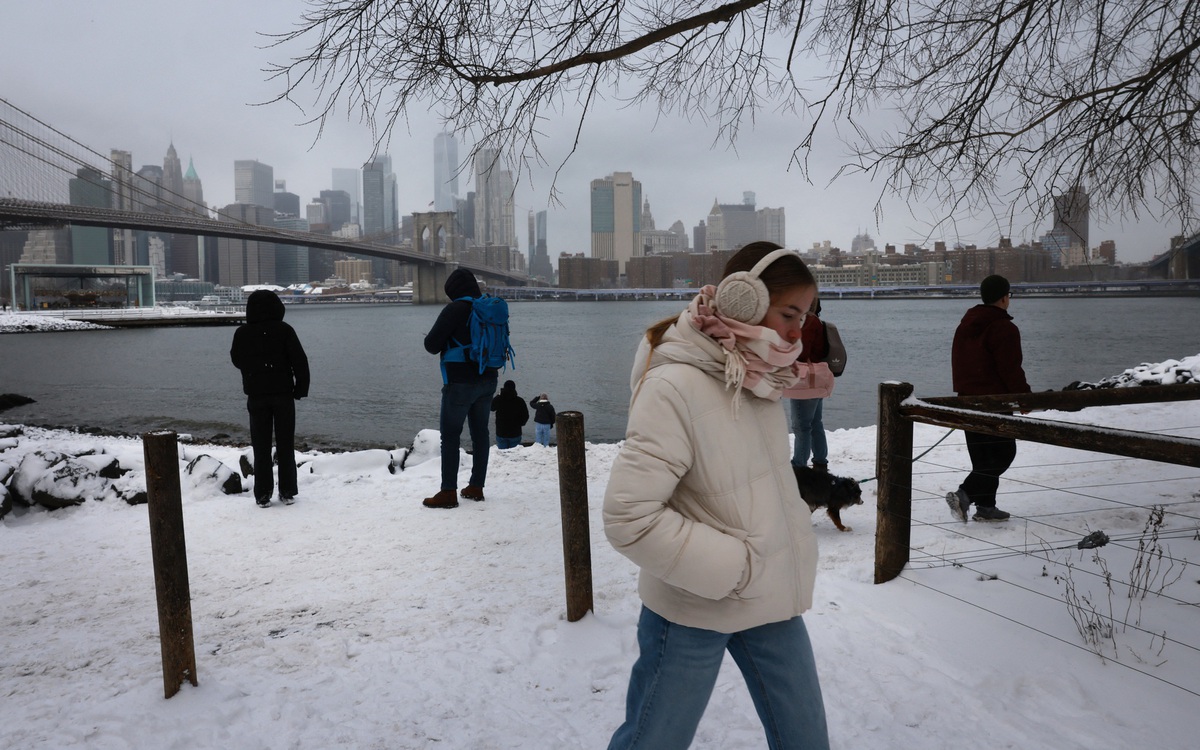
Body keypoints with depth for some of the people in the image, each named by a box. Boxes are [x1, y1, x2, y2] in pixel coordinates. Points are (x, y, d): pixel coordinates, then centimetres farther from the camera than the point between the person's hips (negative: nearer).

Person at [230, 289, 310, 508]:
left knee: (261, 446, 8)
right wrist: (301, 388, 0)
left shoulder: (242, 333, -1)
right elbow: (300, 360, -9)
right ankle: (287, 492, 10)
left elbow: (237, 360, 13)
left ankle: (263, 495, 8)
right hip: (283, 393, -1)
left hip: (256, 395, 1)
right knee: (285, 444, 7)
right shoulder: (284, 330, -7)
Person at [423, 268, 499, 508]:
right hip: (487, 381, 7)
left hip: (460, 383, -7)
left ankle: (448, 492, -1)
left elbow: (431, 345, -13)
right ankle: (476, 486, 19)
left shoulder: (455, 310, -14)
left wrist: (432, 339, 8)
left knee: (450, 435, -1)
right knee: (480, 432, 12)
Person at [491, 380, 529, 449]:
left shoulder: (498, 399, -8)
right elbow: (526, 416, -1)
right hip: (515, 433, -1)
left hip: (501, 433, 1)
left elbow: (491, 408, 16)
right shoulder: (520, 401, -9)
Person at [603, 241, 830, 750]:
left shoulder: (758, 378, 0)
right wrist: (733, 566, -21)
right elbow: (629, 517, -26)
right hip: (693, 611, -6)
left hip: (772, 601, 7)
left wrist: (796, 548, 2)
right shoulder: (675, 387, -23)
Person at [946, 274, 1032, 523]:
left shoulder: (965, 325, 13)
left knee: (983, 456, 14)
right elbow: (1011, 369, -15)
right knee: (1003, 453, -2)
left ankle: (985, 506, 17)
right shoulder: (1004, 328, -13)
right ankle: (964, 494, -14)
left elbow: (958, 363, 18)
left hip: (967, 398, 9)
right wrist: (1025, 395, -5)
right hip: (994, 400, -9)